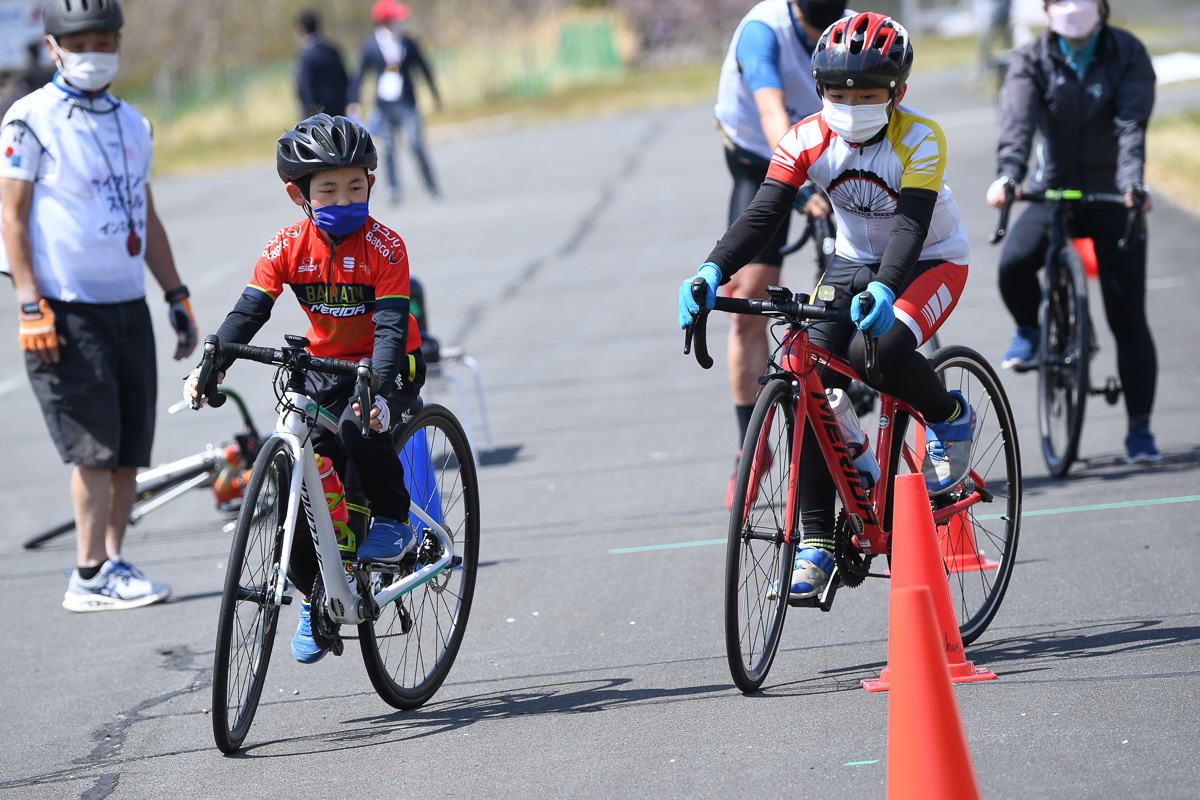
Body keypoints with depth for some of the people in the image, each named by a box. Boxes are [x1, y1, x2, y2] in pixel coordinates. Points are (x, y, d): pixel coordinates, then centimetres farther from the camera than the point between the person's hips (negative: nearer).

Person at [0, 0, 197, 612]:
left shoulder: (131, 124, 14)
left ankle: (112, 565, 12)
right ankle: (90, 578, -2)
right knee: (95, 448, -8)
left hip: (128, 304, 6)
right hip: (65, 308, -6)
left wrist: (176, 296, 17)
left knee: (129, 451, 4)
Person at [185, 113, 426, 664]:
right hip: (324, 369, 4)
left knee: (360, 430, -35)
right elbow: (248, 312, -14)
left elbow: (391, 328, -27)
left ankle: (393, 521, -9)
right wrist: (209, 365, -30)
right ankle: (315, 596, 13)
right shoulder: (289, 247, -9)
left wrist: (379, 392, -42)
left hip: (389, 366, -4)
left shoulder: (383, 247, -19)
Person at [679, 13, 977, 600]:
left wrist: (884, 290, -56)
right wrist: (712, 272, -41)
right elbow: (763, 213, -23)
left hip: (930, 264, -4)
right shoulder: (807, 141, -15)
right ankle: (816, 540, -8)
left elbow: (911, 223, -37)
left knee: (875, 353, -33)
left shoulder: (920, 140, -25)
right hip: (853, 264, 4)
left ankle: (951, 417, 0)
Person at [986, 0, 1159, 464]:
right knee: (1014, 263, -28)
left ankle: (1139, 430, 3)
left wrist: (1132, 182, -37)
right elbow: (1018, 121, -20)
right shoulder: (1033, 60, -4)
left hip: (1112, 198, -1)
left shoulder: (1127, 55, -6)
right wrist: (1007, 176, -38)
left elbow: (1131, 124, -20)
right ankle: (1029, 330, 5)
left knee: (1128, 319, -6)